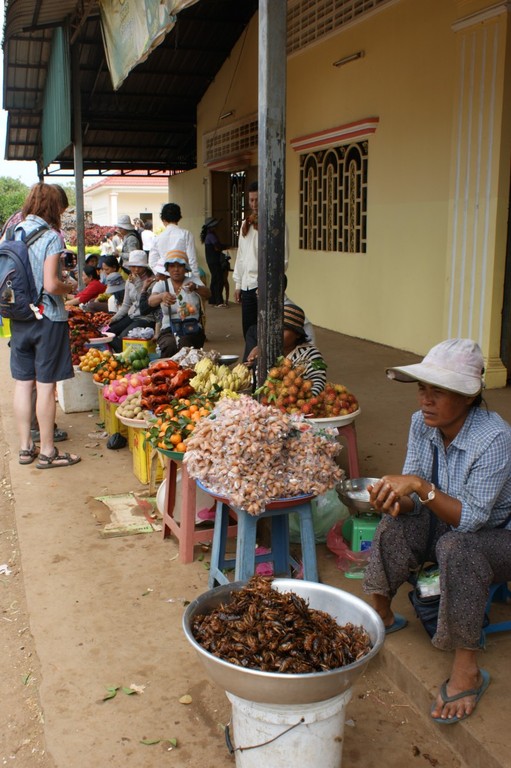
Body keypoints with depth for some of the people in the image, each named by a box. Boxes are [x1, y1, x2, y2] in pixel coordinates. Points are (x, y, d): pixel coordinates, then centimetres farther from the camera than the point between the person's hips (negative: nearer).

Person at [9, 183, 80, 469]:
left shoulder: (13, 233, 7)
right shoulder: (51, 237, -13)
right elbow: (51, 284, -21)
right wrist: (68, 287, -1)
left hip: (19, 317, 7)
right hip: (48, 318, -6)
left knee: (23, 383, 12)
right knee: (46, 385, 1)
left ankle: (25, 447, 22)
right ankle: (48, 451, 10)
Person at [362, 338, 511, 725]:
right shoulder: (422, 424, -11)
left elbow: (471, 519, -32)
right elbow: (413, 499, -7)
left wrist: (420, 486, -42)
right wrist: (396, 498, -30)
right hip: (447, 526, 6)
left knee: (456, 547, -35)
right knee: (395, 527, -20)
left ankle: (467, 671, -21)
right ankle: (381, 616, 5)